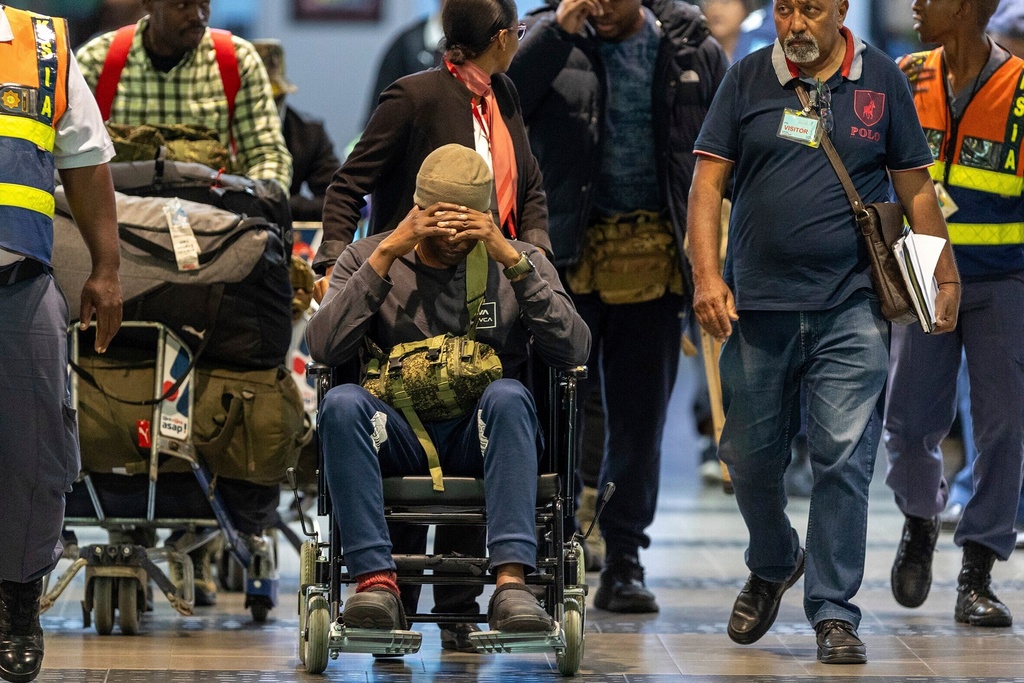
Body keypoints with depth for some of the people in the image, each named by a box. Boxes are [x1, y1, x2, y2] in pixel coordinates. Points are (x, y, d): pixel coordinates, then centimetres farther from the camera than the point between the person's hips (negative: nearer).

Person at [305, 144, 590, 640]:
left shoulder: (521, 262, 10)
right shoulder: (367, 259, 9)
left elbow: (573, 350, -6)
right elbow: (323, 348, -8)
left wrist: (511, 259, -13)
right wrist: (388, 253, -12)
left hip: (482, 434, 0)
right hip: (396, 432, 0)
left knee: (508, 394, -33)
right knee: (342, 402, -31)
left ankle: (511, 582, -42)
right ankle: (376, 578, -36)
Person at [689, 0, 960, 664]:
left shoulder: (882, 80, 5)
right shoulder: (748, 80, 5)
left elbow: (915, 186, 10)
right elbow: (708, 182, 3)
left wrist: (945, 273, 5)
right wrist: (707, 275, -7)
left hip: (851, 307, -1)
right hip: (758, 305, 1)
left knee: (845, 458, -8)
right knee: (752, 455, 10)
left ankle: (834, 614, -1)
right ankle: (772, 566, 37)